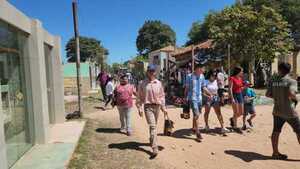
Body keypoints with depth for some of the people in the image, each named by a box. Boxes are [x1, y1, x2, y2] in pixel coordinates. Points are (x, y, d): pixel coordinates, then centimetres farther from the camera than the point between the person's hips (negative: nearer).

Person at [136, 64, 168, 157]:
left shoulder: (159, 83, 6)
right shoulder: (142, 83, -1)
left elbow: (162, 96, 10)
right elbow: (139, 97, 2)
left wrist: (163, 107, 7)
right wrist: (139, 107, -5)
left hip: (157, 106, 4)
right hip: (148, 106, -3)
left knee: (154, 126, 16)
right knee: (152, 126, -11)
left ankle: (152, 141, 39)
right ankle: (155, 149, -12)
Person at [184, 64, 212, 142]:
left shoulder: (202, 76, 7)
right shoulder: (190, 76, -9)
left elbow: (203, 87, 15)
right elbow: (187, 88, -3)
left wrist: (209, 94, 2)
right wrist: (185, 98, -3)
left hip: (199, 98, 6)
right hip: (192, 98, -6)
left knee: (197, 114, 17)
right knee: (196, 115, -11)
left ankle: (194, 128, 38)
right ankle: (198, 134, -6)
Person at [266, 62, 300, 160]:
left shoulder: (273, 81, 1)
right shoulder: (291, 81, -13)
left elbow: (268, 94, 1)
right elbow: (291, 93, -29)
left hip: (277, 111, 4)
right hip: (290, 112, -4)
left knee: (276, 132, 9)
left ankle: (275, 153, 16)